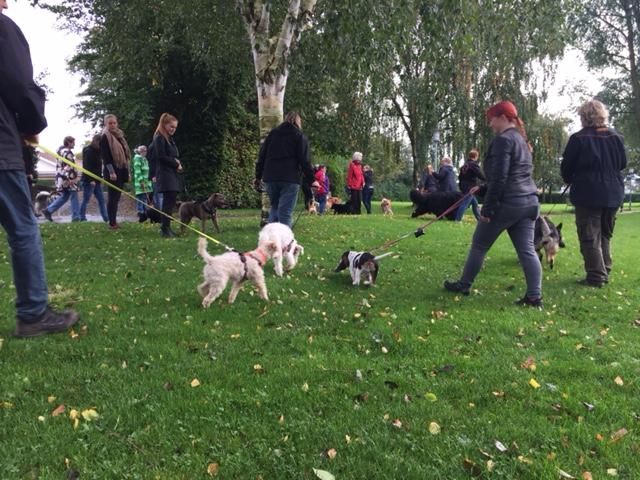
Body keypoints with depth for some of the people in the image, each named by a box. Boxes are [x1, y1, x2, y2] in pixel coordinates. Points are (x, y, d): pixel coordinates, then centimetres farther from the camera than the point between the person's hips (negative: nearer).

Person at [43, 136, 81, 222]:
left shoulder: (61, 150, 20)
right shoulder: (67, 152, -12)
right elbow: (68, 166, -21)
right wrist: (71, 178, -25)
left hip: (61, 178, 10)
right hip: (68, 178, -10)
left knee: (64, 197, 14)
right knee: (74, 197, -4)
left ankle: (48, 210, 8)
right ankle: (76, 217, -2)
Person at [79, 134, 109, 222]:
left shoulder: (97, 151, 16)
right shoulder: (88, 151, -10)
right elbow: (87, 167, -18)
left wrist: (100, 178, 11)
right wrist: (91, 180, -23)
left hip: (96, 180, 9)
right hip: (89, 180, -9)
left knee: (101, 200, 5)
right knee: (86, 200, -2)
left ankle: (106, 218, 6)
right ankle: (82, 218, 4)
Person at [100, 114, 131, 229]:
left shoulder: (120, 136, 18)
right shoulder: (105, 137, -6)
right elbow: (105, 157, -13)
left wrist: (127, 172, 17)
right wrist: (111, 172, -21)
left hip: (121, 171, 7)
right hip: (112, 172, -7)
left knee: (116, 197, 10)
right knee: (113, 196, -6)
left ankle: (114, 221, 15)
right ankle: (112, 223, -3)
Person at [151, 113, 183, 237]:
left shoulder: (170, 139, 20)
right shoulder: (159, 138, -8)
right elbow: (162, 157, -16)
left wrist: (178, 163, -2)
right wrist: (176, 164, -8)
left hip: (172, 174, 9)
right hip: (165, 174, -9)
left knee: (170, 201, 7)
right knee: (169, 201, -11)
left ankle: (166, 227, 12)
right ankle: (165, 229, -10)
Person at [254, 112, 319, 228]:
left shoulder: (272, 134, 17)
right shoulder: (299, 136, 5)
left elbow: (262, 156, 15)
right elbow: (304, 160, -3)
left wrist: (258, 177, 19)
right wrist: (311, 180, 0)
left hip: (270, 178, 4)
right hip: (290, 179, -4)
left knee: (274, 207, 18)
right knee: (285, 212, -5)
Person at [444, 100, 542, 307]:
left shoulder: (503, 140, -11)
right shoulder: (521, 139, 19)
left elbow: (498, 178, -18)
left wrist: (487, 208, -16)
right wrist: (484, 187, 28)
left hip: (507, 203, -9)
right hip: (529, 201, 9)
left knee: (479, 245, 7)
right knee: (527, 250, 4)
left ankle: (463, 285, 20)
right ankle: (535, 296, 1)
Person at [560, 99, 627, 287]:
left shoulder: (578, 138, -12)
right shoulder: (616, 137, 2)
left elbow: (566, 168, -5)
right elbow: (622, 164, 13)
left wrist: (571, 181, 15)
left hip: (588, 194, -5)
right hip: (613, 194, 5)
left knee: (590, 237, 1)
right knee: (605, 235, 17)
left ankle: (596, 276, 0)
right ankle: (605, 272, 21)